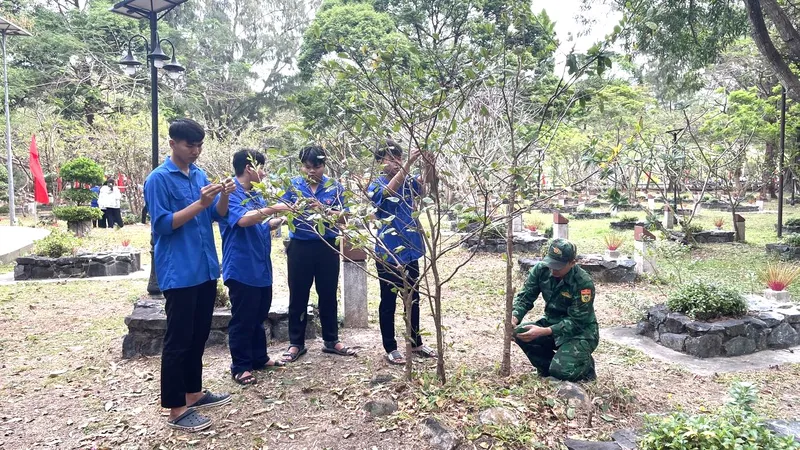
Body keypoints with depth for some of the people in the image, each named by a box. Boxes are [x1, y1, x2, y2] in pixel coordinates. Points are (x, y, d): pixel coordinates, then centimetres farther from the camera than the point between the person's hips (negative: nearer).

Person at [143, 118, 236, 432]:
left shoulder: (200, 174, 11)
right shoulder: (158, 179, -10)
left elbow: (217, 216, 11)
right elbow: (163, 224, -15)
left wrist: (224, 196, -9)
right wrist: (200, 204, -23)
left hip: (205, 268, 7)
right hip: (178, 273, -7)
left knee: (199, 335, 16)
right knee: (178, 340, 0)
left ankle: (194, 392, 29)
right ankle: (176, 409, 9)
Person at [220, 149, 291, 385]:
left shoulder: (256, 194, 14)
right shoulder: (231, 193, -14)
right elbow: (243, 220, -31)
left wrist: (281, 219, 8)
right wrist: (273, 208, -25)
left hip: (261, 267, 9)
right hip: (242, 269, -9)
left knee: (259, 317, 18)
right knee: (242, 320, 2)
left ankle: (259, 358, 31)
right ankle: (240, 366, 14)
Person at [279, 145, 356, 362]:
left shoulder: (334, 186, 2)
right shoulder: (293, 185, 1)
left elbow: (342, 216, -5)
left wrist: (323, 209, -22)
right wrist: (295, 207, -26)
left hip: (327, 247, 1)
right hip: (300, 247, 0)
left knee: (328, 294, 10)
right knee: (298, 296, 6)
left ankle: (331, 340, 24)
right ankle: (296, 343, 19)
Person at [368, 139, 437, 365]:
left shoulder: (408, 181, 5)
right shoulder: (376, 186, -9)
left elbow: (426, 181, -13)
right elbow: (389, 190, -31)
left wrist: (429, 165, -34)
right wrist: (408, 164, -41)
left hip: (410, 250, 6)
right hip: (388, 253, -5)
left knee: (413, 299, 16)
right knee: (388, 302, 6)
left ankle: (416, 343, 30)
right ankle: (390, 348, 18)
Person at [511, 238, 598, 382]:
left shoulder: (584, 283, -27)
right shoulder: (542, 269, -13)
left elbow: (576, 322, -25)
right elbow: (525, 296, -8)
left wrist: (544, 332, -36)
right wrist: (514, 317, -29)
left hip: (580, 332, -5)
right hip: (552, 323, 5)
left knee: (560, 371, -26)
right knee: (520, 333, -20)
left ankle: (585, 366, 10)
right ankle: (547, 366, 5)